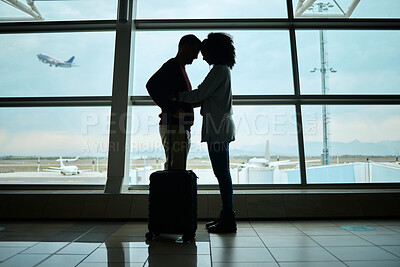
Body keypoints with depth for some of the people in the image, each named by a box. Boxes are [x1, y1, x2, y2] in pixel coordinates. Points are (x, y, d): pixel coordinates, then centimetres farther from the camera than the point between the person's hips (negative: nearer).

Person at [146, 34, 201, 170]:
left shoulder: (180, 68, 25)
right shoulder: (172, 65, -5)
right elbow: (151, 85, -21)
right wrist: (173, 110, -22)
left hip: (181, 128, 10)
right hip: (174, 128, -10)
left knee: (172, 170, 10)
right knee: (176, 170, -12)